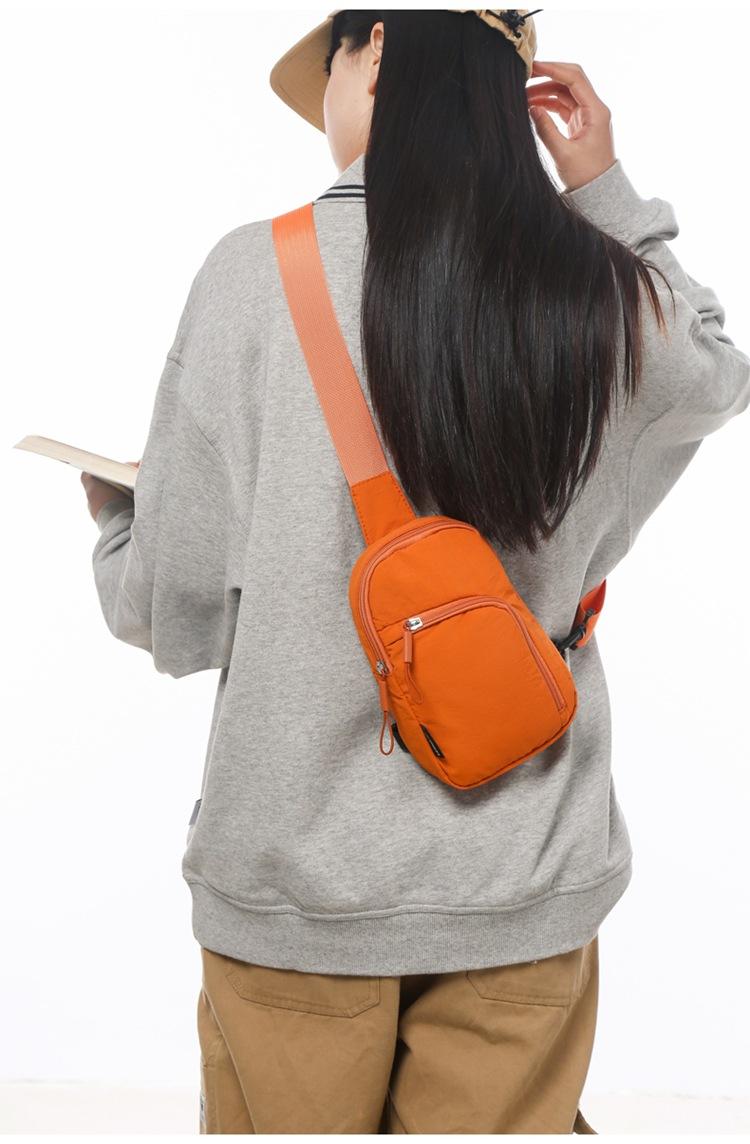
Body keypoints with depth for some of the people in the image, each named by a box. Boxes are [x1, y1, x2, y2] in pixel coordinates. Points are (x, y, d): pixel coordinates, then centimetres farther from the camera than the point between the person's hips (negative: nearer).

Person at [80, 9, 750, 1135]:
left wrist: (112, 508, 13)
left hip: (296, 886, -2)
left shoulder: (254, 273, -13)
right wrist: (606, 190, 14)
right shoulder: (611, 294, -5)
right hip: (526, 886, 3)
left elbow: (172, 616, -8)